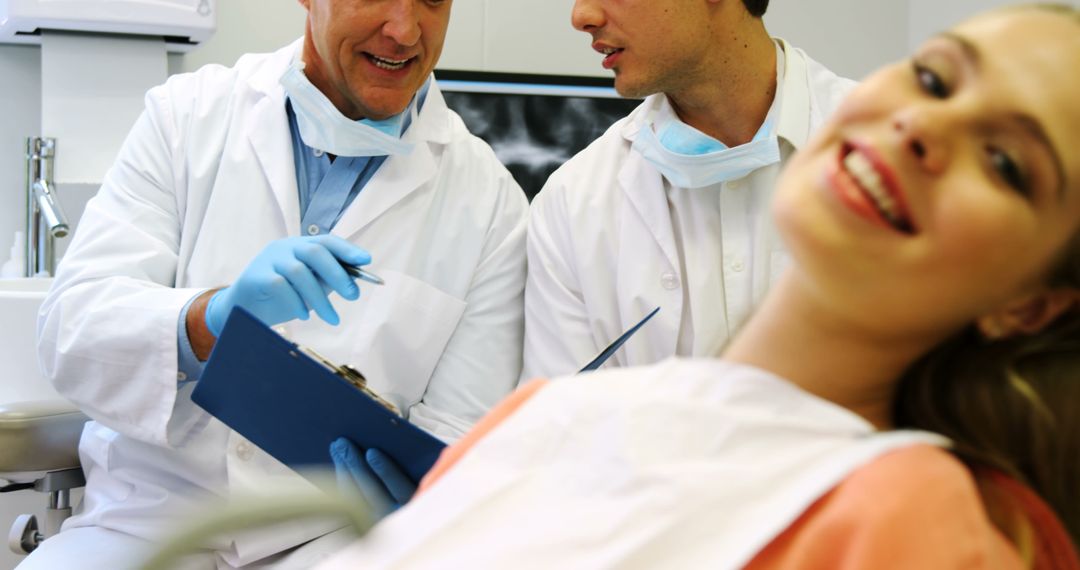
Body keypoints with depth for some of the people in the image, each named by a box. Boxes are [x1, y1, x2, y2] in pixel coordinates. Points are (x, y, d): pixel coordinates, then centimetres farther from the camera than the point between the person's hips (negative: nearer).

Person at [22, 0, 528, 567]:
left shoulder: (490, 201, -4)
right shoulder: (188, 112, -1)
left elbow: (459, 429, -4)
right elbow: (68, 329, -9)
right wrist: (213, 318, -29)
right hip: (148, 517, 1)